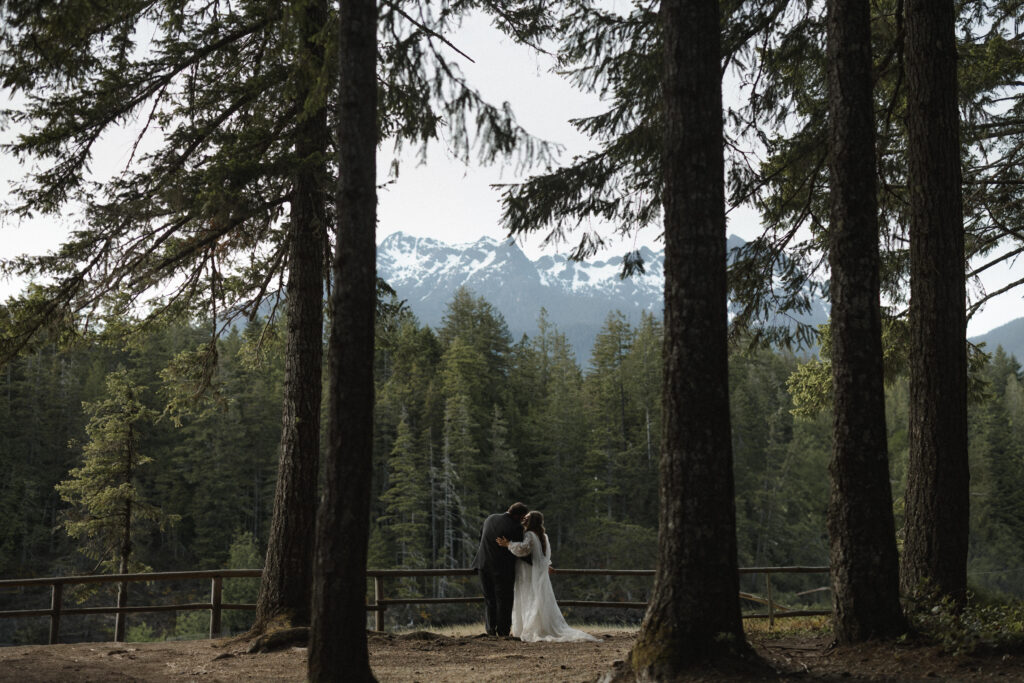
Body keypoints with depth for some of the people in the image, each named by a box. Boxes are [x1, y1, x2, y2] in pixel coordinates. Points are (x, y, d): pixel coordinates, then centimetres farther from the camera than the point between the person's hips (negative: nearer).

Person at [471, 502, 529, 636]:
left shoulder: (490, 519, 4)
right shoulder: (516, 527, -15)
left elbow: (481, 538, 14)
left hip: (484, 565, 5)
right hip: (503, 568, -5)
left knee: (489, 599, 15)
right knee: (504, 600, 7)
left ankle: (490, 629, 10)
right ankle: (503, 631, 9)